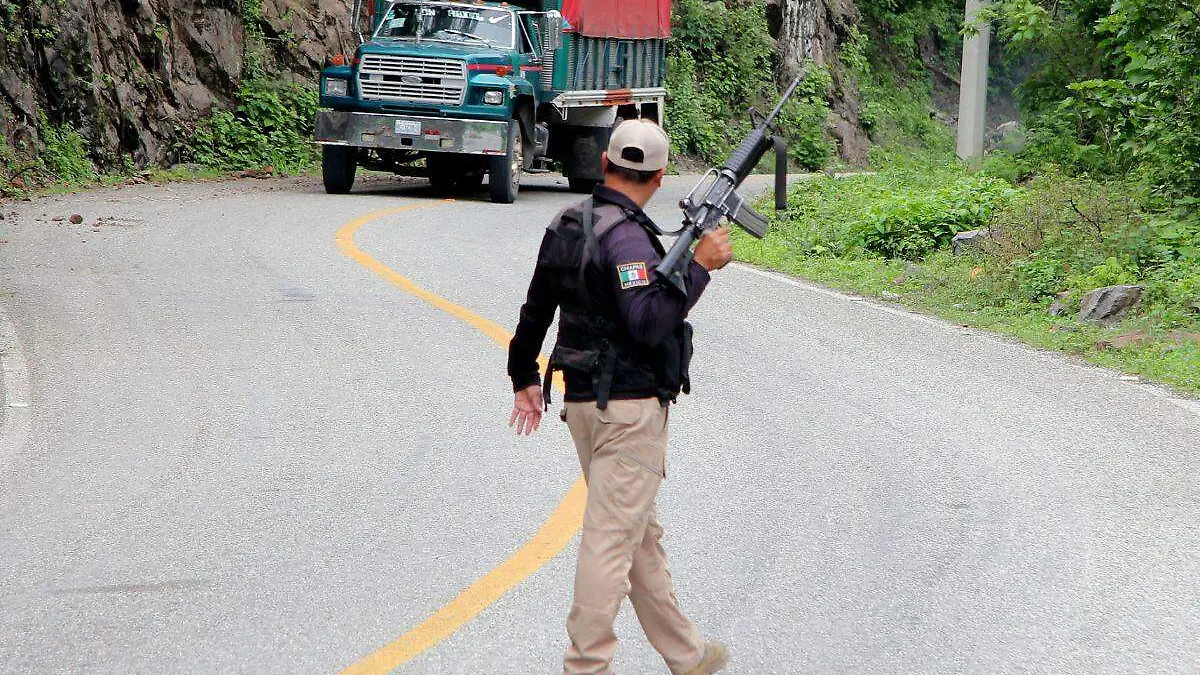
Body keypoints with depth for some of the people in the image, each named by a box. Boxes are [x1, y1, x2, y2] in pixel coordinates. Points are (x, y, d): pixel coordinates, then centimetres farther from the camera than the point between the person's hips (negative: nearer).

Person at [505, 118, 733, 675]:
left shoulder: (564, 225, 10)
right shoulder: (626, 237, -18)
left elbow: (535, 311, 20)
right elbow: (649, 322, -28)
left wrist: (524, 378, 31)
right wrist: (700, 265, -19)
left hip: (581, 400, 9)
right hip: (631, 406, -9)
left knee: (642, 535, 16)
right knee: (611, 538, -5)